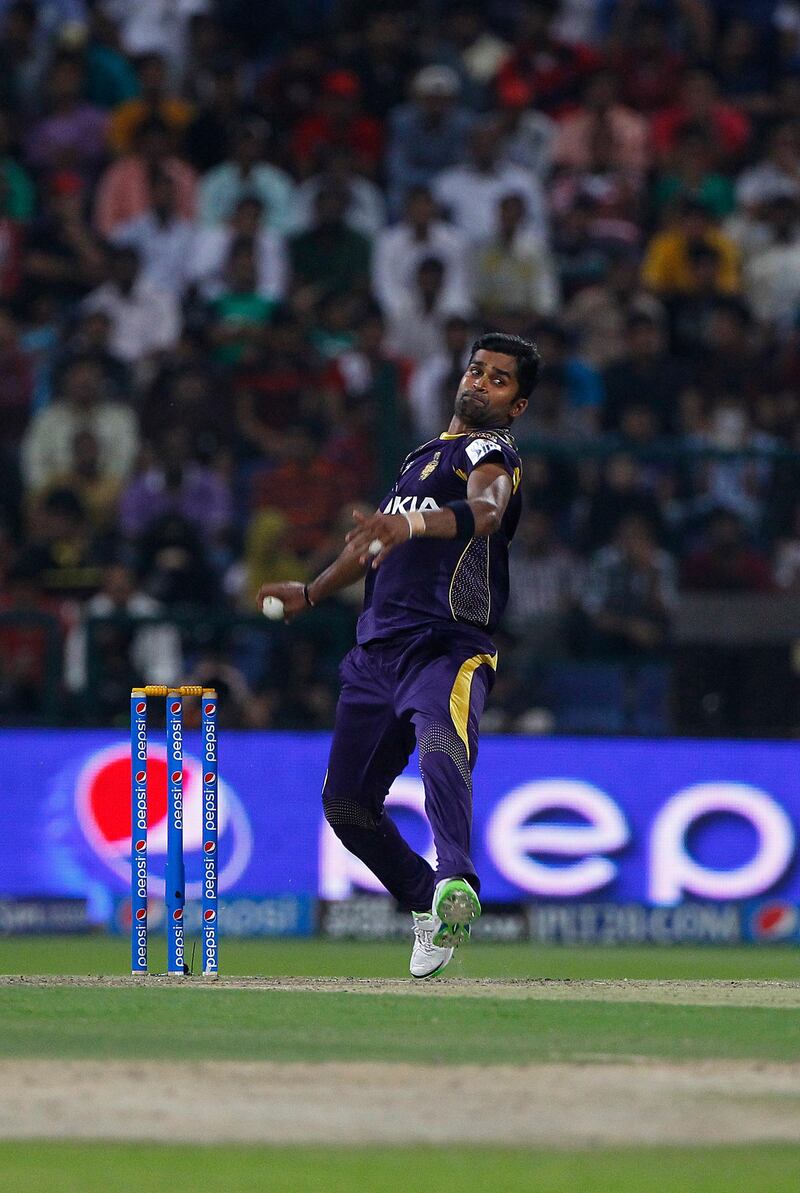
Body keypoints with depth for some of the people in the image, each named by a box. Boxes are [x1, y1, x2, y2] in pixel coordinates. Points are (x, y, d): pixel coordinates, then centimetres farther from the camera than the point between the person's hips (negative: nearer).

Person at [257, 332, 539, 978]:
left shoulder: (492, 453, -1)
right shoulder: (425, 455, 26)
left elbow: (483, 512, -26)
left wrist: (413, 524, -44)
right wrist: (311, 592, 43)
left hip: (449, 648, -9)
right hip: (377, 651, 9)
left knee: (440, 744, -38)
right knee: (346, 803, 9)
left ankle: (456, 883, -58)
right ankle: (426, 905, 27)